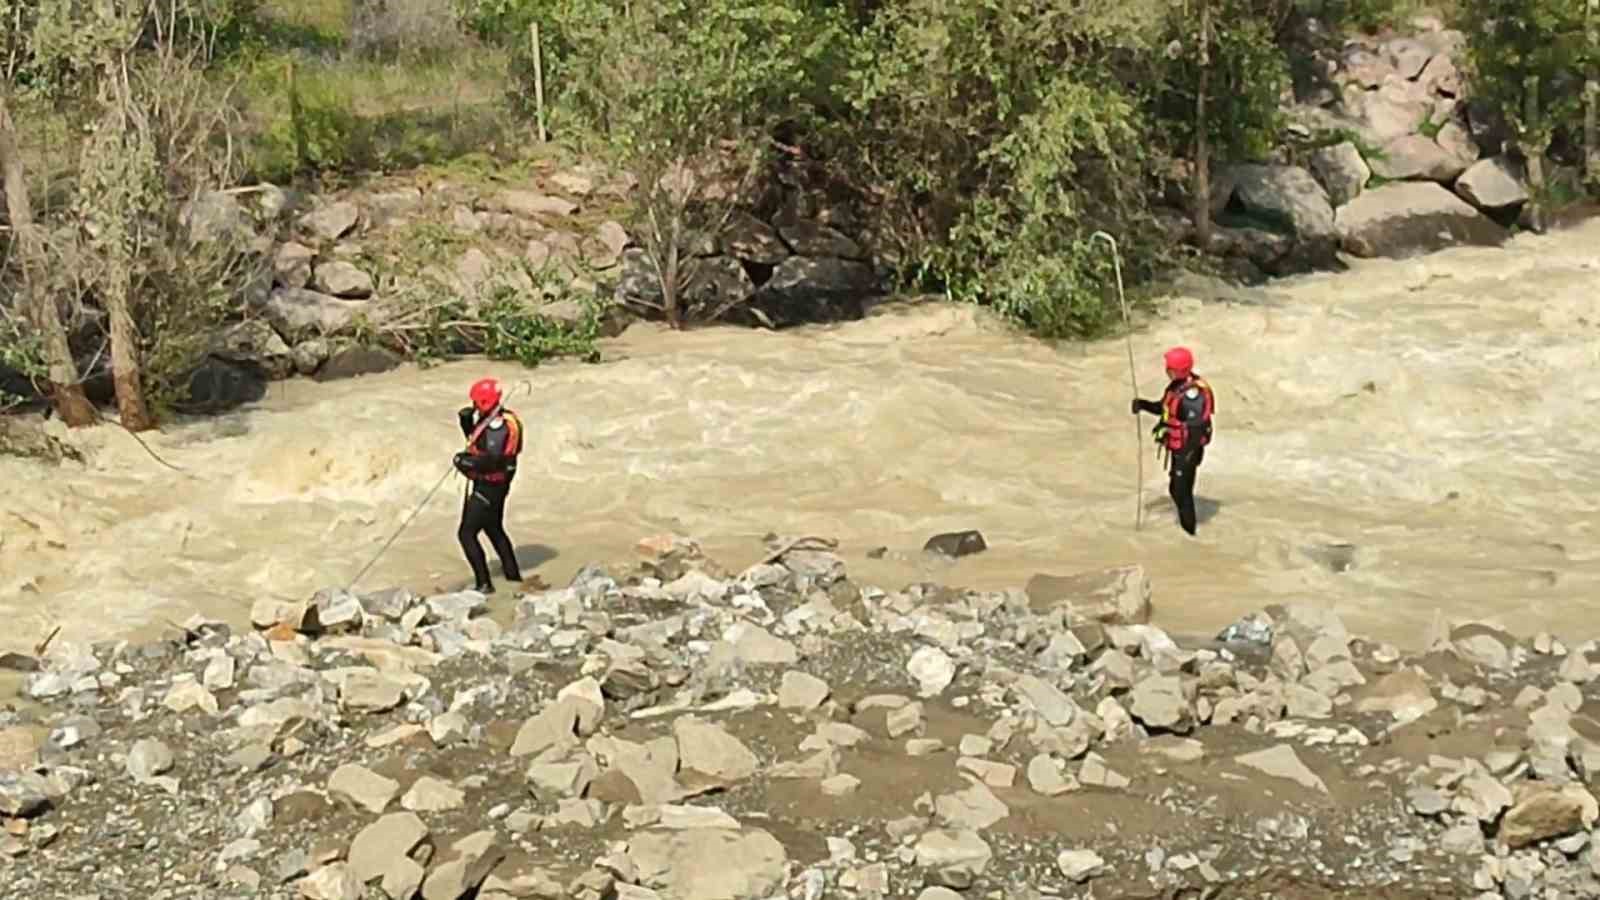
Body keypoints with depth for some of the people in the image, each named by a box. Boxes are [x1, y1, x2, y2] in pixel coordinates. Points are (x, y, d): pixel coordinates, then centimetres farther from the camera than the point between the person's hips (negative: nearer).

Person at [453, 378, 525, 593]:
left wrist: (466, 462, -22)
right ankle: (513, 573, 38)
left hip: (489, 486, -11)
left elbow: (492, 460, -33)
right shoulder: (490, 419, 6)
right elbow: (475, 438, 20)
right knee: (494, 529, 26)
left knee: (467, 533, -7)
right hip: (494, 484, 11)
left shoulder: (498, 425, -25)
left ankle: (484, 583, -7)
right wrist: (466, 421, 3)